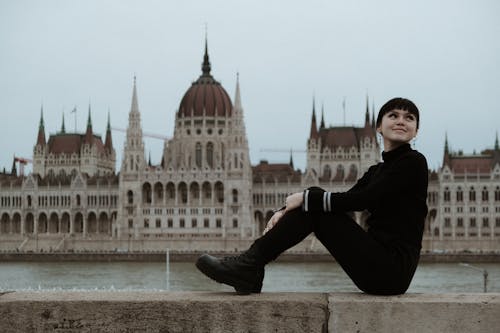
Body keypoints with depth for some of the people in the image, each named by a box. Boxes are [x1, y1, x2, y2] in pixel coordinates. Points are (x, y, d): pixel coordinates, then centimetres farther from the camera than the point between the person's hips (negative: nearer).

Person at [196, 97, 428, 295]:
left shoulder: (414, 162, -7)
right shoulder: (377, 170, 20)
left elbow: (363, 199, -17)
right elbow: (345, 201, 9)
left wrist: (307, 198, -11)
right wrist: (288, 211, -5)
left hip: (392, 269, -7)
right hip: (378, 269, 7)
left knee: (315, 207, -11)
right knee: (312, 203, -1)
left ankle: (248, 265, -9)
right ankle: (248, 269, -6)